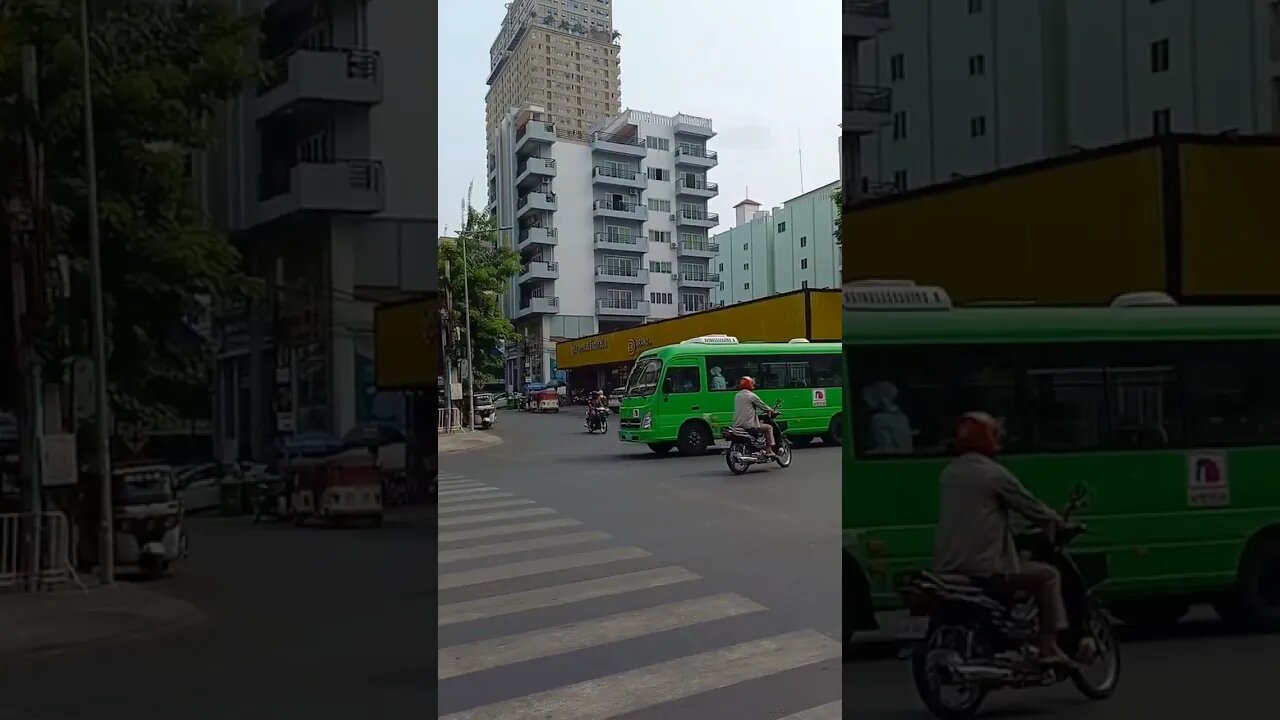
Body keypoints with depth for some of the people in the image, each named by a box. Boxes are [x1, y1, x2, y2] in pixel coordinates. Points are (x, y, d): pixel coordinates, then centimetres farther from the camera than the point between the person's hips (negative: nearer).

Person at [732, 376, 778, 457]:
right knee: (768, 427, 8)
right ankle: (769, 450, 3)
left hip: (737, 426, 8)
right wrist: (773, 412, 15)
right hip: (749, 425, -8)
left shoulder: (737, 396, 15)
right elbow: (763, 406, -2)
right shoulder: (752, 396, -8)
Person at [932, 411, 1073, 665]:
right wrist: (1061, 524, 16)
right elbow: (1031, 506, -2)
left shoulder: (948, 474, 15)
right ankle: (1049, 648, 2)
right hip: (985, 566, -8)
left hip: (948, 568, 8)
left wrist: (1014, 531, 33)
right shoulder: (993, 473, -8)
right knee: (1048, 575, 8)